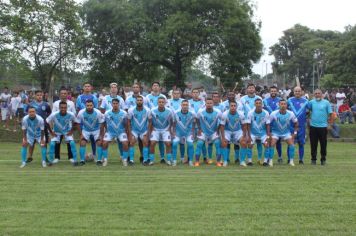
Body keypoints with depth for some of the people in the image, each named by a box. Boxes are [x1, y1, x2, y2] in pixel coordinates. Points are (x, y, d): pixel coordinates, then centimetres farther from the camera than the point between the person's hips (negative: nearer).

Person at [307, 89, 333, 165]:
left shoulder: (326, 102, 2)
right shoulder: (311, 102, 7)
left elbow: (330, 113, 2)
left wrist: (330, 124, -3)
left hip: (323, 126, -1)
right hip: (313, 126, 1)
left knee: (323, 144, 4)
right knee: (313, 144, 5)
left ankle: (323, 159, 17)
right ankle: (313, 159, 15)